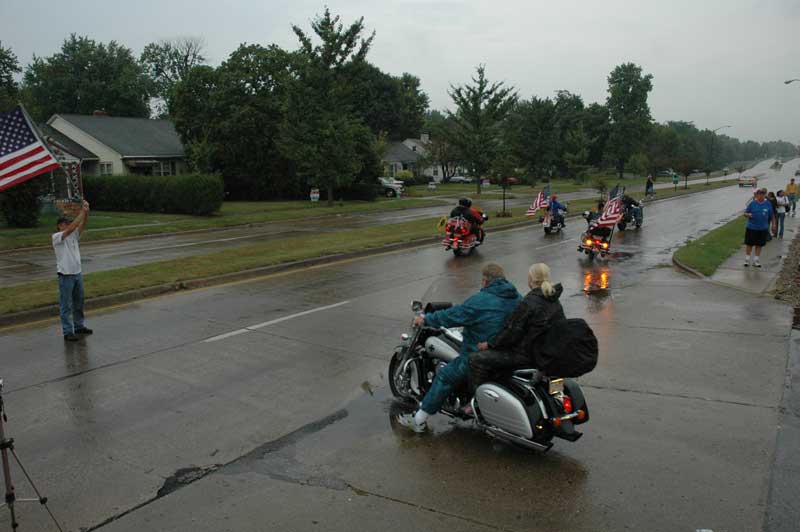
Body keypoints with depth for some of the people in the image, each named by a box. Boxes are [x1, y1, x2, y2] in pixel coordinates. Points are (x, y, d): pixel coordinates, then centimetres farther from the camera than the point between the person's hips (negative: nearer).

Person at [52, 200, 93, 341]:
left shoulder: (74, 235, 10)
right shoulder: (56, 237, -9)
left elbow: (82, 224, -3)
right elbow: (71, 228, -24)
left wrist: (86, 212, -19)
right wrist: (82, 212, -25)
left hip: (77, 273, 7)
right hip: (65, 275, -7)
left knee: (79, 302, 16)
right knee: (66, 305, -1)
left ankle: (79, 326, 29)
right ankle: (67, 332, 4)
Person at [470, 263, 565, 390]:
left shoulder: (529, 303, -20)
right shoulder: (555, 302, 6)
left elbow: (512, 332, -19)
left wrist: (489, 344, -6)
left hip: (527, 355, -10)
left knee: (476, 359, -10)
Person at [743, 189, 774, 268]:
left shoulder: (768, 204, 0)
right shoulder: (752, 203, -4)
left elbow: (771, 216, 7)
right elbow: (745, 213, 1)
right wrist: (748, 215, -20)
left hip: (763, 229, 1)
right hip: (751, 228, -1)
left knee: (759, 245, 9)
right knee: (749, 244, 4)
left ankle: (756, 261, 19)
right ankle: (747, 260, 17)